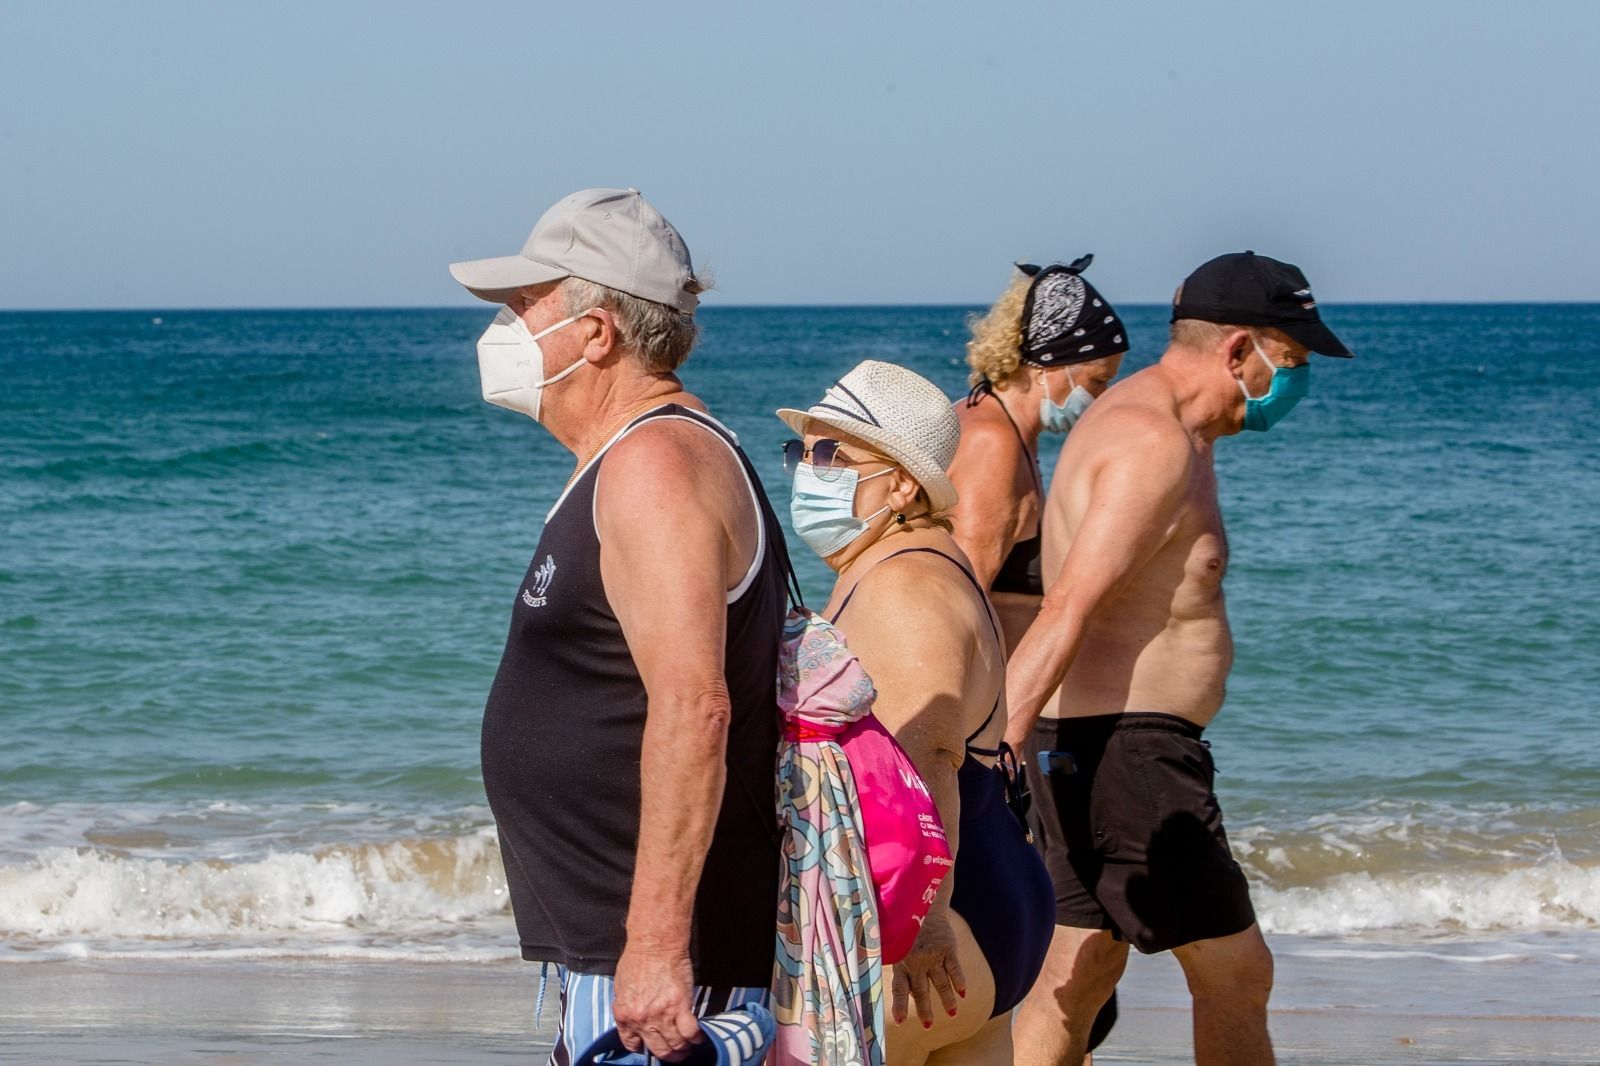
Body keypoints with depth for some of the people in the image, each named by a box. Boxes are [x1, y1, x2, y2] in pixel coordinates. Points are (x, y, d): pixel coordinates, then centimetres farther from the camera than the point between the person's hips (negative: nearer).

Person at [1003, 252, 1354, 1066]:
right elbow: (1067, 612, -27)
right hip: (1126, 749, -10)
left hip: (1089, 747, 11)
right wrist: (993, 756, -33)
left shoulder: (1172, 430, 17)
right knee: (1234, 972, -2)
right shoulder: (1154, 442, -17)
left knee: (1077, 976, 11)